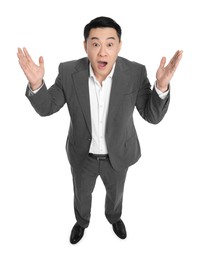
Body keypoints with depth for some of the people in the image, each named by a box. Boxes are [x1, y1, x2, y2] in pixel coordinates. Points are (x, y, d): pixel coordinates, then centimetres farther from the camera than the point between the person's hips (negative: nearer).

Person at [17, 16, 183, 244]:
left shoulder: (135, 73, -22)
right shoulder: (69, 72, -21)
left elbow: (153, 116, -18)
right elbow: (46, 107, -12)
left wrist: (162, 86, -38)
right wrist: (36, 83, -33)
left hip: (117, 154, 1)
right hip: (82, 154, 0)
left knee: (115, 193, 28)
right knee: (81, 194, 26)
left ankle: (113, 217, 63)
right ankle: (82, 221, 60)